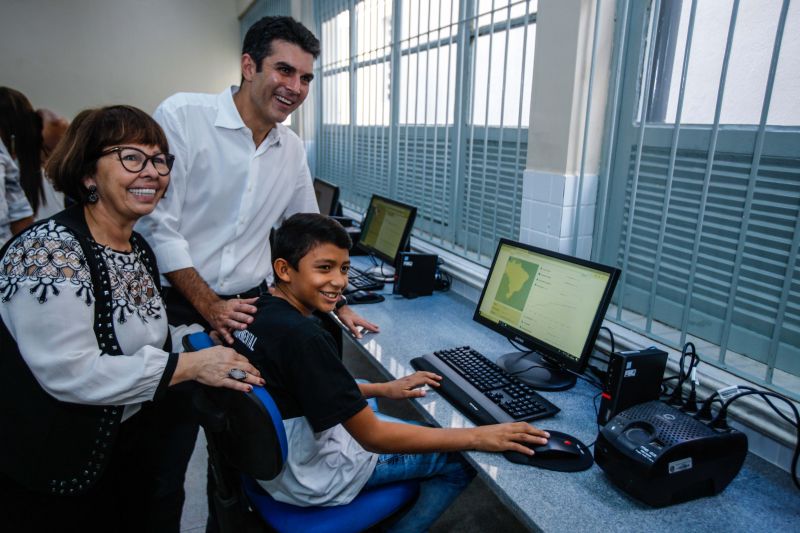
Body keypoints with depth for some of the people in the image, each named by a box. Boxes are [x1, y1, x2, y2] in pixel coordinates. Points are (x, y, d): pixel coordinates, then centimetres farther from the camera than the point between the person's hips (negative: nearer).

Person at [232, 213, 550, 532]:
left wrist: (383, 389, 4)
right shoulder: (302, 337, -33)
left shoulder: (257, 313, -5)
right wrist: (478, 437, -23)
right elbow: (372, 437, -28)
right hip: (310, 479, -8)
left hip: (271, 454, 8)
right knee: (460, 459, 1)